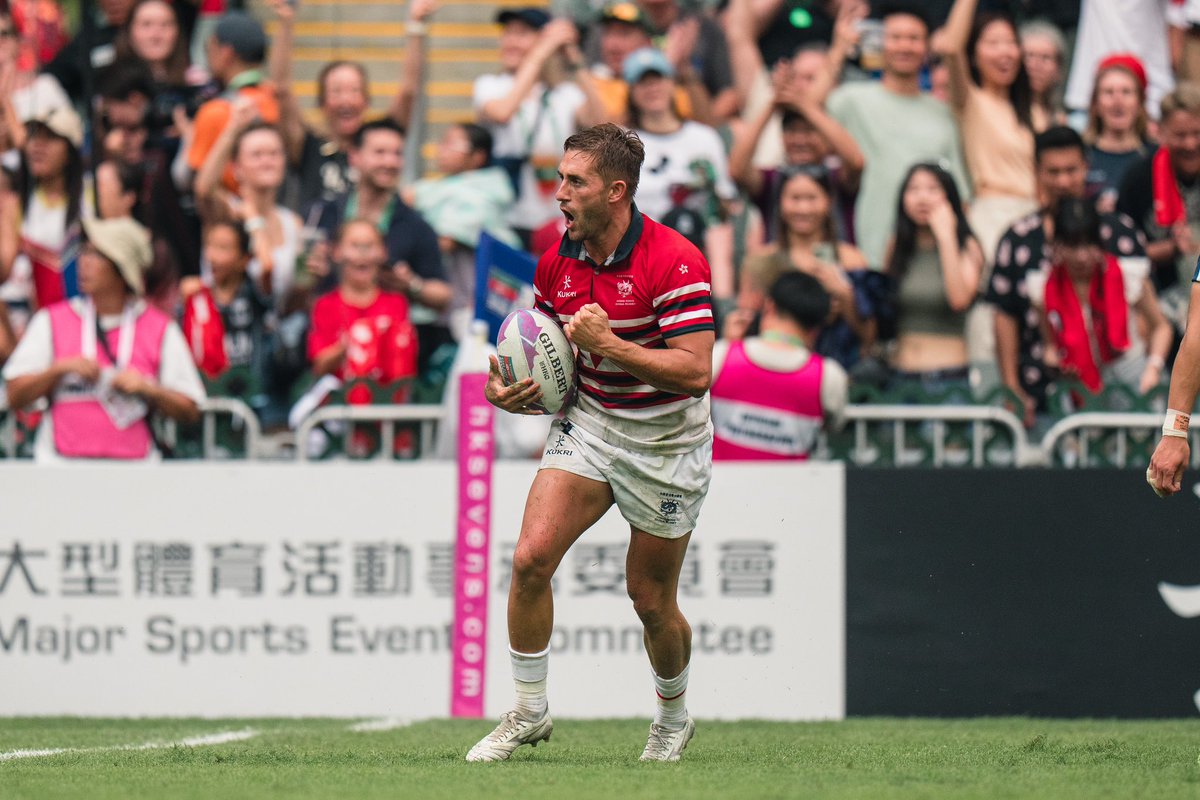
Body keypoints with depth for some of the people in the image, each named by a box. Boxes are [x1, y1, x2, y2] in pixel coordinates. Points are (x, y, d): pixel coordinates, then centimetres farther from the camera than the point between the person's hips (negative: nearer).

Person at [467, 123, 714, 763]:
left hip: (665, 441, -5)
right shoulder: (557, 262, -1)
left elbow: (696, 372, -26)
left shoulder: (674, 262, -21)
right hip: (588, 421, 5)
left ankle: (673, 716, 33)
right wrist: (509, 390, -8)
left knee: (651, 601, 5)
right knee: (531, 558, -14)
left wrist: (610, 343, -30)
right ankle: (529, 712, 0)